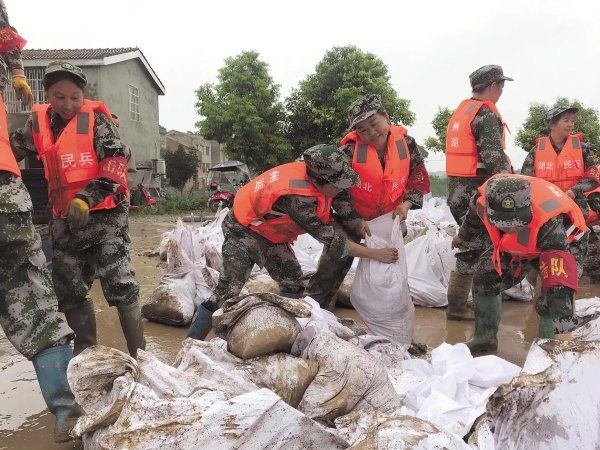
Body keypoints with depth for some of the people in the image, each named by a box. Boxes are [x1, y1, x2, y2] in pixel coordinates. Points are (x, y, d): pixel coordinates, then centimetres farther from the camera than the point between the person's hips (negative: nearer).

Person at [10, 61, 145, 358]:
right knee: (68, 287, 12)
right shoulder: (38, 122, 7)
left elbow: (115, 163, -16)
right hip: (65, 218, 6)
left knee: (118, 284, -13)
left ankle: (138, 353, -3)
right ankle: (85, 350, 28)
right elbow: (13, 149, 23)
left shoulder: (96, 118, -8)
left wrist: (87, 197, -26)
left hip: (104, 213, -6)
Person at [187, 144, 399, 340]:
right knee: (229, 290, -12)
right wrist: (375, 254, -23)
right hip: (244, 229, -8)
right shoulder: (296, 197, -39)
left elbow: (326, 220, 5)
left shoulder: (313, 172, -15)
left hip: (269, 232, 9)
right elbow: (331, 240, -29)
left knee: (293, 284, 2)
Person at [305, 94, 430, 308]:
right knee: (335, 262, 1)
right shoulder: (350, 149, -24)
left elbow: (419, 175, -1)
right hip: (353, 217, -3)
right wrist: (356, 222, -20)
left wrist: (407, 203, -15)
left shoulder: (405, 141, -14)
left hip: (391, 217, 3)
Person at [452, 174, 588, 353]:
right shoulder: (485, 197, -34)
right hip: (512, 244, 5)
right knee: (484, 281, 3)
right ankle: (484, 337, 22)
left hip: (564, 242, -5)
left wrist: (563, 330, -52)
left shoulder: (551, 224, -47)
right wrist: (464, 236, 13)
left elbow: (559, 281, -49)